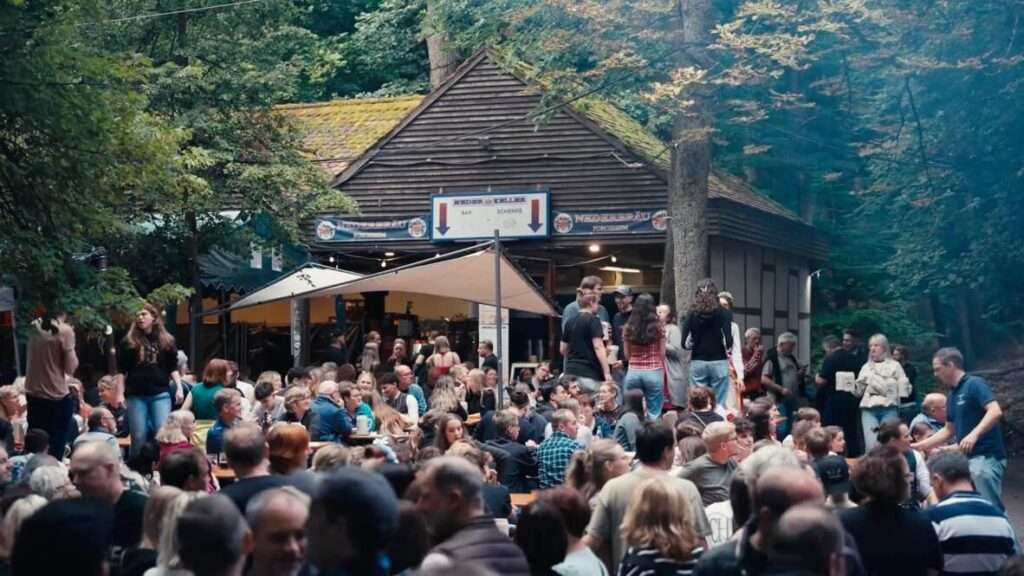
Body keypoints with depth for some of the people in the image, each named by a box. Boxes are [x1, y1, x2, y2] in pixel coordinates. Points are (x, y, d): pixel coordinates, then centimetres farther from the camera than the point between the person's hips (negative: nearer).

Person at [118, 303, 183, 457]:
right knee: (138, 436, 1)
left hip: (160, 394, 0)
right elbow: (122, 370, 8)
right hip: (136, 395, 0)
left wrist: (179, 388, -3)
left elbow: (173, 368, 9)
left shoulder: (166, 340, 7)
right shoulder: (129, 341, 6)